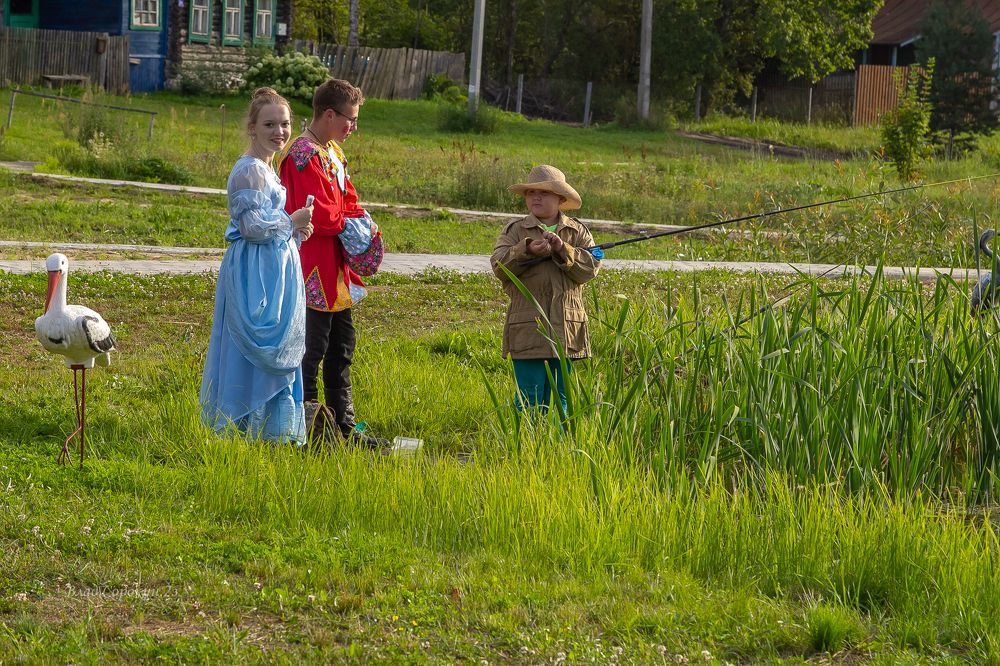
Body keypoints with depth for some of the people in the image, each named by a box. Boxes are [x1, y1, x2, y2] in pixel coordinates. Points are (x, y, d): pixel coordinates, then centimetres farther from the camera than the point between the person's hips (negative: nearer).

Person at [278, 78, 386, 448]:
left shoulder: (333, 152, 14)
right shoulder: (305, 155, -18)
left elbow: (348, 202, 18)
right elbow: (320, 216, -24)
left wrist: (364, 223, -3)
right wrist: (351, 224, -7)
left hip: (336, 271, 10)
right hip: (314, 271, -10)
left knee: (341, 347, 16)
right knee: (312, 348, -5)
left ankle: (345, 425, 25)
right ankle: (308, 427, 1)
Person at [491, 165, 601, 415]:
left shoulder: (577, 232, 9)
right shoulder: (515, 231, 6)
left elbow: (590, 267, -5)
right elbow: (499, 266, -8)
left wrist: (562, 250, -18)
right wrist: (528, 250, -22)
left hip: (566, 330, 2)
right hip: (528, 331, -2)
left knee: (561, 399, 9)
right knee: (530, 401, -5)